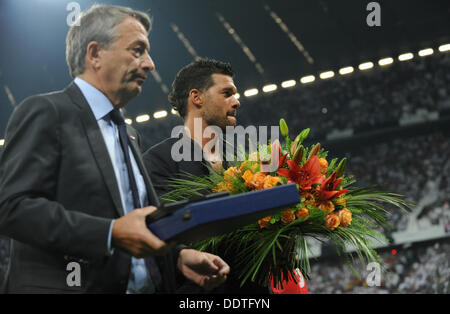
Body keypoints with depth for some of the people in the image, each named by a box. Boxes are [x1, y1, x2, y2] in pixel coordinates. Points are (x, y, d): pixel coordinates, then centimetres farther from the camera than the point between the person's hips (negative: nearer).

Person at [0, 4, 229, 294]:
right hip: (68, 285, -8)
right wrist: (111, 234, -26)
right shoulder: (45, 113, -6)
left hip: (145, 288, 8)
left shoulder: (129, 136, 20)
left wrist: (179, 257, 3)